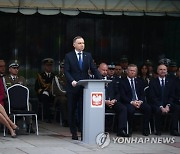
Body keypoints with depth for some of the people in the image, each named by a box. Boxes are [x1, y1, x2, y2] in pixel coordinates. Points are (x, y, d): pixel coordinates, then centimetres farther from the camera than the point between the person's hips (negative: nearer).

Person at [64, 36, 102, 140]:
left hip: (85, 87, 1)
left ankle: (83, 131, -7)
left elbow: (94, 69, 5)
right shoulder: (69, 56, 2)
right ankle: (74, 132, 15)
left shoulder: (88, 56, 10)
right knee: (72, 111, 6)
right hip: (73, 87, -1)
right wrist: (72, 81, -22)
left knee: (83, 110, -5)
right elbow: (66, 71, -5)